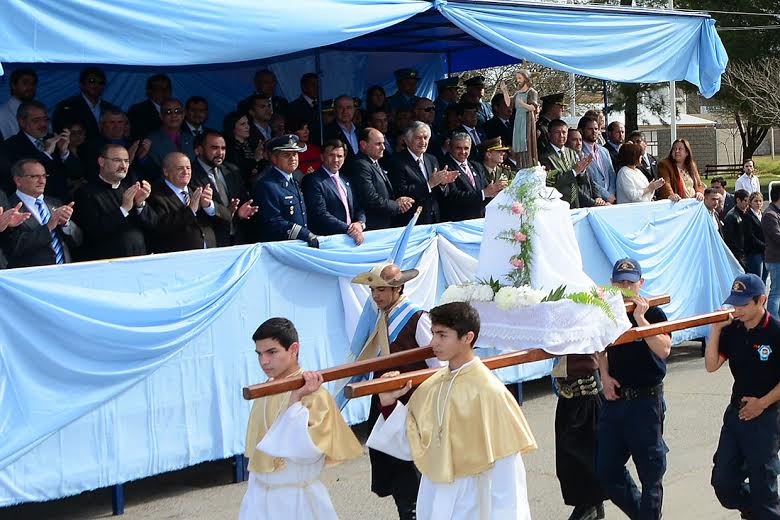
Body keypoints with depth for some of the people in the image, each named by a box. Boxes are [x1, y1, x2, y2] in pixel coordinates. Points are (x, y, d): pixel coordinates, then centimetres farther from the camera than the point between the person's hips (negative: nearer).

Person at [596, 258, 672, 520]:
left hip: (646, 400, -5)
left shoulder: (653, 313, -8)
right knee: (606, 469, 9)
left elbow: (664, 349, -25)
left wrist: (640, 318, -28)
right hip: (615, 398, 5)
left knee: (650, 471, 4)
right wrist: (605, 376, 6)